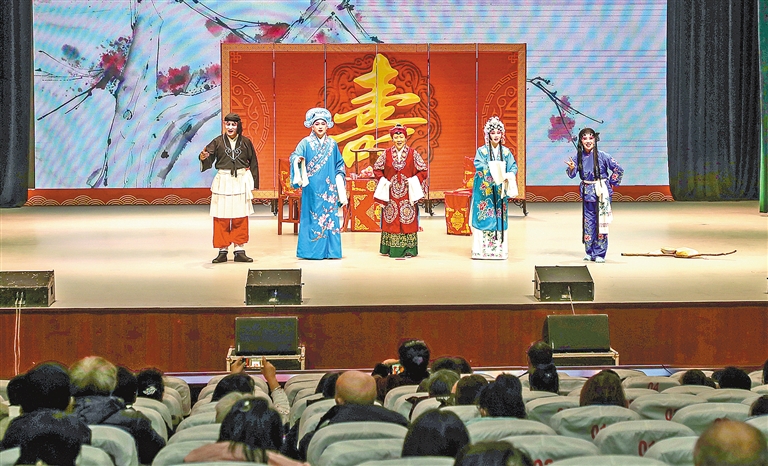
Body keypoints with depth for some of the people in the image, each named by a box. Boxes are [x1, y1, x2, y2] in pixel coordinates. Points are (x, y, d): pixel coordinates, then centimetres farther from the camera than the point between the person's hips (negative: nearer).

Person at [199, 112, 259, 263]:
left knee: (240, 219, 4)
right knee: (221, 218, 0)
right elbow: (208, 160, -7)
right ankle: (222, 251, 7)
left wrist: (254, 183, 7)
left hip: (241, 182, 1)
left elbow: (253, 163, 10)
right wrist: (204, 157, -30)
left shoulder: (246, 142, 4)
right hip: (223, 182, -1)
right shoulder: (218, 142, 1)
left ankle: (239, 251, 11)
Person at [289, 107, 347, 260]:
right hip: (312, 188, -2)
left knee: (330, 217, 1)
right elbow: (294, 156, -9)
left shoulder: (332, 144, 10)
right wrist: (298, 160, -32)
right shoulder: (306, 143, 3)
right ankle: (311, 251, 3)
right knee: (312, 217, -2)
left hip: (329, 189, 2)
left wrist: (341, 189, 8)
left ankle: (330, 250, 6)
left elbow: (339, 167, 13)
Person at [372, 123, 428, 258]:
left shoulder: (413, 153, 0)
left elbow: (423, 171, 4)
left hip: (407, 193, -1)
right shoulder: (386, 154, 3)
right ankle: (389, 248, 8)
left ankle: (408, 249, 3)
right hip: (390, 192, 1)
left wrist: (412, 181, -7)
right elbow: (377, 169, 11)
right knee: (390, 220, 2)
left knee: (408, 220, -2)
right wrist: (384, 181, -1)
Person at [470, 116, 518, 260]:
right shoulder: (482, 151, 1)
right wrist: (493, 172, -27)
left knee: (499, 218, 3)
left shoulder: (506, 152, 9)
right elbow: (479, 166, -13)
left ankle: (499, 248, 7)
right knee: (484, 217, -5)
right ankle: (482, 249, -3)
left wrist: (509, 176, -20)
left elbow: (513, 167, 0)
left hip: (499, 191, 3)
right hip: (484, 190, -3)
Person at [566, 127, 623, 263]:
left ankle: (599, 254, 4)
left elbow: (619, 170, -3)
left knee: (601, 222, -3)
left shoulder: (602, 156, -10)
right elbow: (572, 174, -3)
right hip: (587, 193, 4)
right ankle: (589, 252, 16)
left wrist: (612, 183, 1)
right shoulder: (579, 157, 1)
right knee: (588, 222, 6)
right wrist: (571, 168, -23)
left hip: (601, 193, -4)